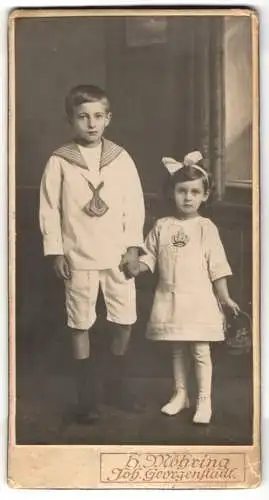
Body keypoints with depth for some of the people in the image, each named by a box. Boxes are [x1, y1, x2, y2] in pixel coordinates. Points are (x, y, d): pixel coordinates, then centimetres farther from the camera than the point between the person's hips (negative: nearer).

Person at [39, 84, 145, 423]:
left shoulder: (121, 158, 0)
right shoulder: (59, 161, -4)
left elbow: (135, 205, 1)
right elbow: (49, 209, -2)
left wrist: (133, 247, -4)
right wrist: (56, 252, -5)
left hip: (118, 255, 2)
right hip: (78, 258, -1)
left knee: (124, 321, 7)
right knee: (80, 325, 6)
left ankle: (116, 383, 30)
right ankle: (87, 396, 20)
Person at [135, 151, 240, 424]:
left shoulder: (206, 228, -5)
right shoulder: (162, 226, 3)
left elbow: (217, 267, -4)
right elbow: (150, 258, 6)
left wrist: (225, 298, -6)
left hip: (199, 299, -3)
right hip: (170, 299, 3)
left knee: (200, 351, 1)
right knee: (177, 350, 15)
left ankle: (204, 400, 14)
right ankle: (180, 394, 30)